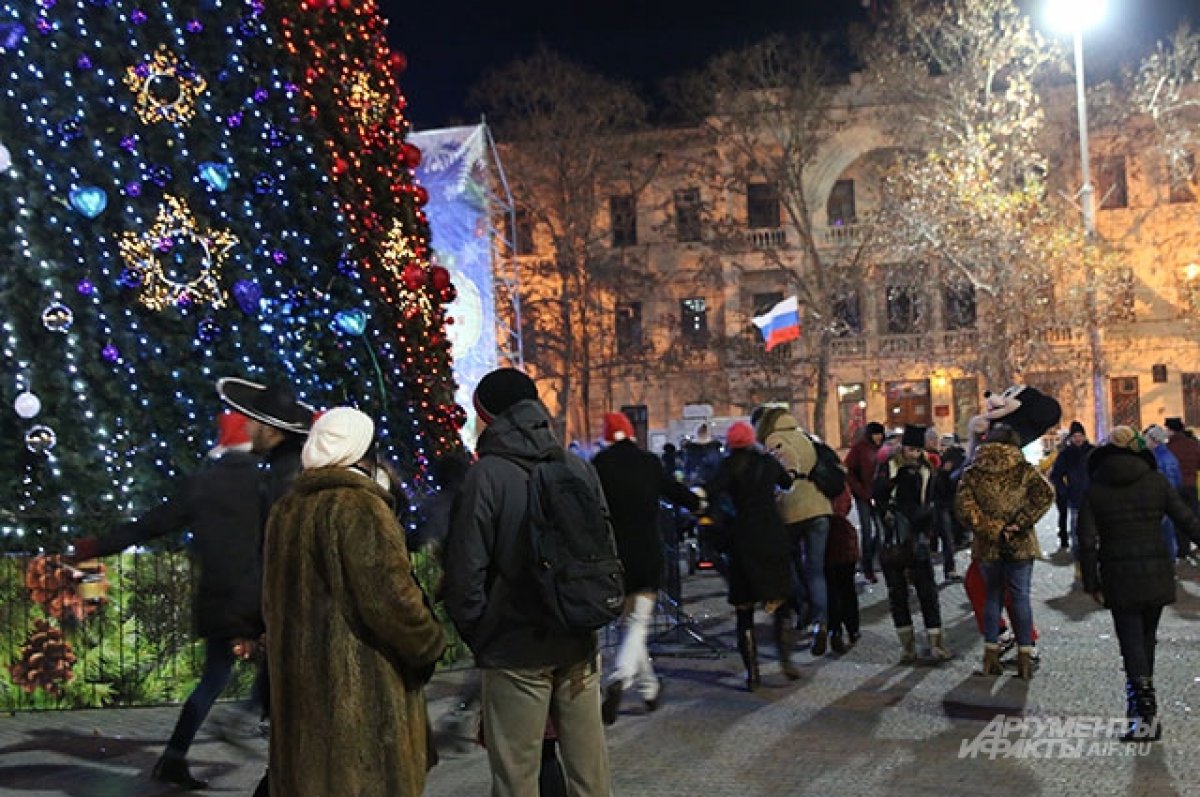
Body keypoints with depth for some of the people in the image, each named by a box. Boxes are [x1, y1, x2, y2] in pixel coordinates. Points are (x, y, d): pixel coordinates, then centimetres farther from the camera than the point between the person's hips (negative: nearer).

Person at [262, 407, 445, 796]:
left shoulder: (285, 510, 10)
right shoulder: (361, 507, -16)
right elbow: (390, 596, -22)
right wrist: (430, 643, -6)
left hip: (298, 677, 8)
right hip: (362, 682, -8)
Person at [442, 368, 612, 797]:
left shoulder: (486, 475, -12)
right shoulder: (580, 468, 2)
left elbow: (465, 571, -12)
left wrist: (478, 635, 1)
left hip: (515, 650, -4)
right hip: (578, 646, 5)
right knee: (588, 760, 15)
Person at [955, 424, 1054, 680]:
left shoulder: (973, 472, 0)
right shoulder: (1023, 470, -2)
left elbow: (963, 503, -11)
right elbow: (1045, 494, -15)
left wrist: (991, 528, -10)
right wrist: (1021, 522, -13)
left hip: (987, 545, 1)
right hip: (1020, 544, -1)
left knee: (992, 596, 14)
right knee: (1021, 597, 8)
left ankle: (991, 654, 15)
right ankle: (1025, 657, 9)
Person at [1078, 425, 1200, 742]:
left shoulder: (1095, 490, -2)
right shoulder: (1156, 481, 0)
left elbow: (1087, 541, -4)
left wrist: (1092, 583, 4)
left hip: (1119, 578, -2)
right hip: (1156, 573, 2)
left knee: (1131, 640, -1)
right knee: (1147, 635, 18)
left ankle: (1146, 707, -12)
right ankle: (1142, 691, 29)